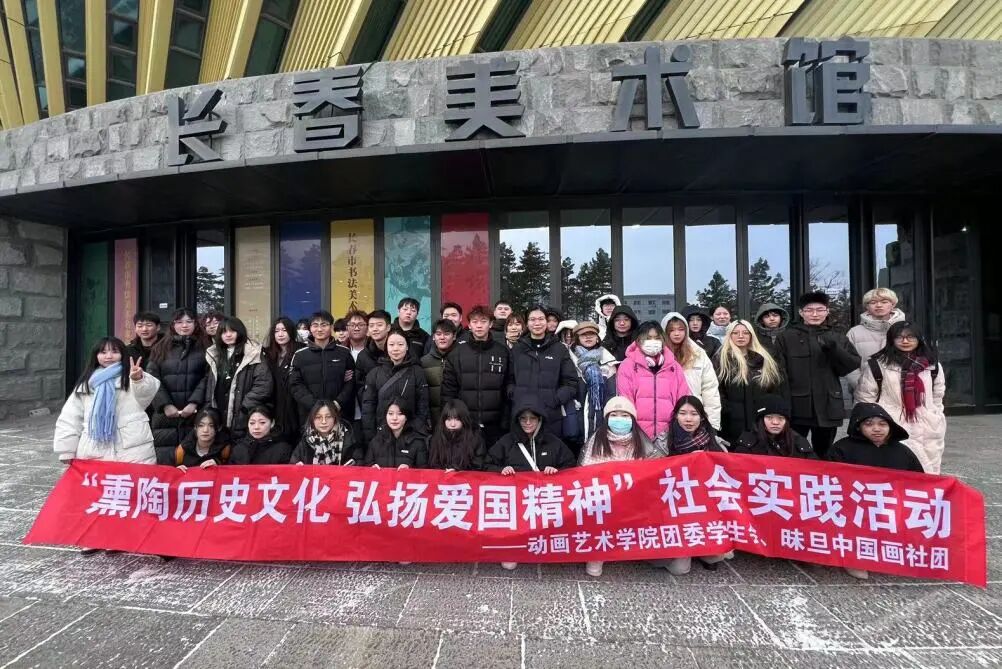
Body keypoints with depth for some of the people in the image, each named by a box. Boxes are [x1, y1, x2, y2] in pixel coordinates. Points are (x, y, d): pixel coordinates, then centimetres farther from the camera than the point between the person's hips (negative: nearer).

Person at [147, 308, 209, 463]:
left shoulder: (204, 348, 7)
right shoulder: (161, 347, 13)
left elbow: (206, 379, -1)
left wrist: (194, 403, -13)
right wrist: (165, 404, -7)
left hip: (194, 412, -2)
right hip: (165, 412, 2)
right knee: (164, 458, 0)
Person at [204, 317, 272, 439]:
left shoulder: (253, 354, -7)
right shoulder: (215, 355, 15)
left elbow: (263, 386, -14)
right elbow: (209, 384, 18)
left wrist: (245, 406, -14)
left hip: (243, 419, -5)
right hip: (219, 418, 6)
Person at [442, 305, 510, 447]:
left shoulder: (502, 352, 3)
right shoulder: (456, 353, 3)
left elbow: (508, 390, 3)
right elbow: (448, 390, 2)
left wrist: (505, 422, -2)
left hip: (494, 426, 0)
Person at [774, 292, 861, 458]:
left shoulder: (837, 337, 11)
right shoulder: (786, 337, 1)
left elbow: (853, 365, 2)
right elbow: (779, 373, -4)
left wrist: (833, 348, -13)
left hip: (828, 406, 3)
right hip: (796, 406, -3)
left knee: (823, 454, 14)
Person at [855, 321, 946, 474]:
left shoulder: (932, 365, 10)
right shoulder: (877, 365, -3)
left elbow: (937, 395, 20)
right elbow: (865, 398, 2)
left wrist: (935, 419, 16)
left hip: (927, 431, 4)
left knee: (927, 473, 6)